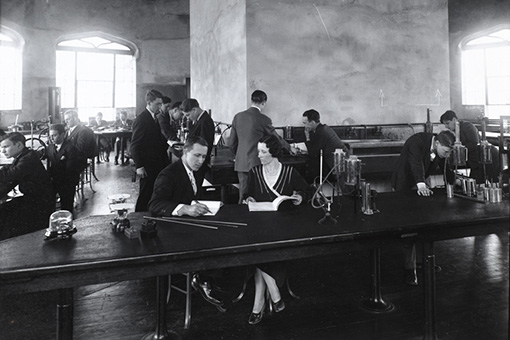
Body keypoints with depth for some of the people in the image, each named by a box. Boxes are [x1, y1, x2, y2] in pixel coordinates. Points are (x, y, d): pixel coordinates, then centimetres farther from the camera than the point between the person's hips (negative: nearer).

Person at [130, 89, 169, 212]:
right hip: (147, 166, -8)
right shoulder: (141, 120, -13)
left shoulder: (155, 118, 13)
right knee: (145, 195, 1)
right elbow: (135, 145, -14)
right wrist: (139, 166, -18)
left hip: (157, 164, 8)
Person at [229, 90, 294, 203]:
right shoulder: (264, 119, -10)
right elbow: (276, 139, 5)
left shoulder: (238, 117, 4)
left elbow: (231, 143, 9)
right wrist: (289, 148, 23)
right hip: (256, 163, -5)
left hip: (240, 163, 5)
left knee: (243, 195, 11)